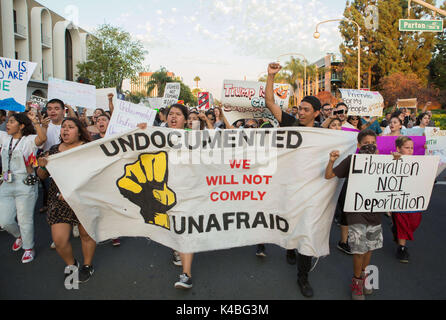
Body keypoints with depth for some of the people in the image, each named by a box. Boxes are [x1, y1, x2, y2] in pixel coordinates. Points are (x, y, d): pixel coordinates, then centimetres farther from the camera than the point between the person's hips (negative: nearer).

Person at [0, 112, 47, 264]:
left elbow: (43, 138, -32)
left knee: (25, 220, 5)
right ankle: (19, 236, 42)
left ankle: (29, 248, 26)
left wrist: (35, 121, -30)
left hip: (25, 185, -6)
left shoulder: (29, 140, -10)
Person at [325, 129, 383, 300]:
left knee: (370, 247, 16)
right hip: (355, 209, -4)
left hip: (374, 209, 4)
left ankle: (364, 275, 39)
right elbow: (329, 176, -7)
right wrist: (332, 161, -26)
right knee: (359, 249, -4)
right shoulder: (352, 160, -7)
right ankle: (357, 280, 20)